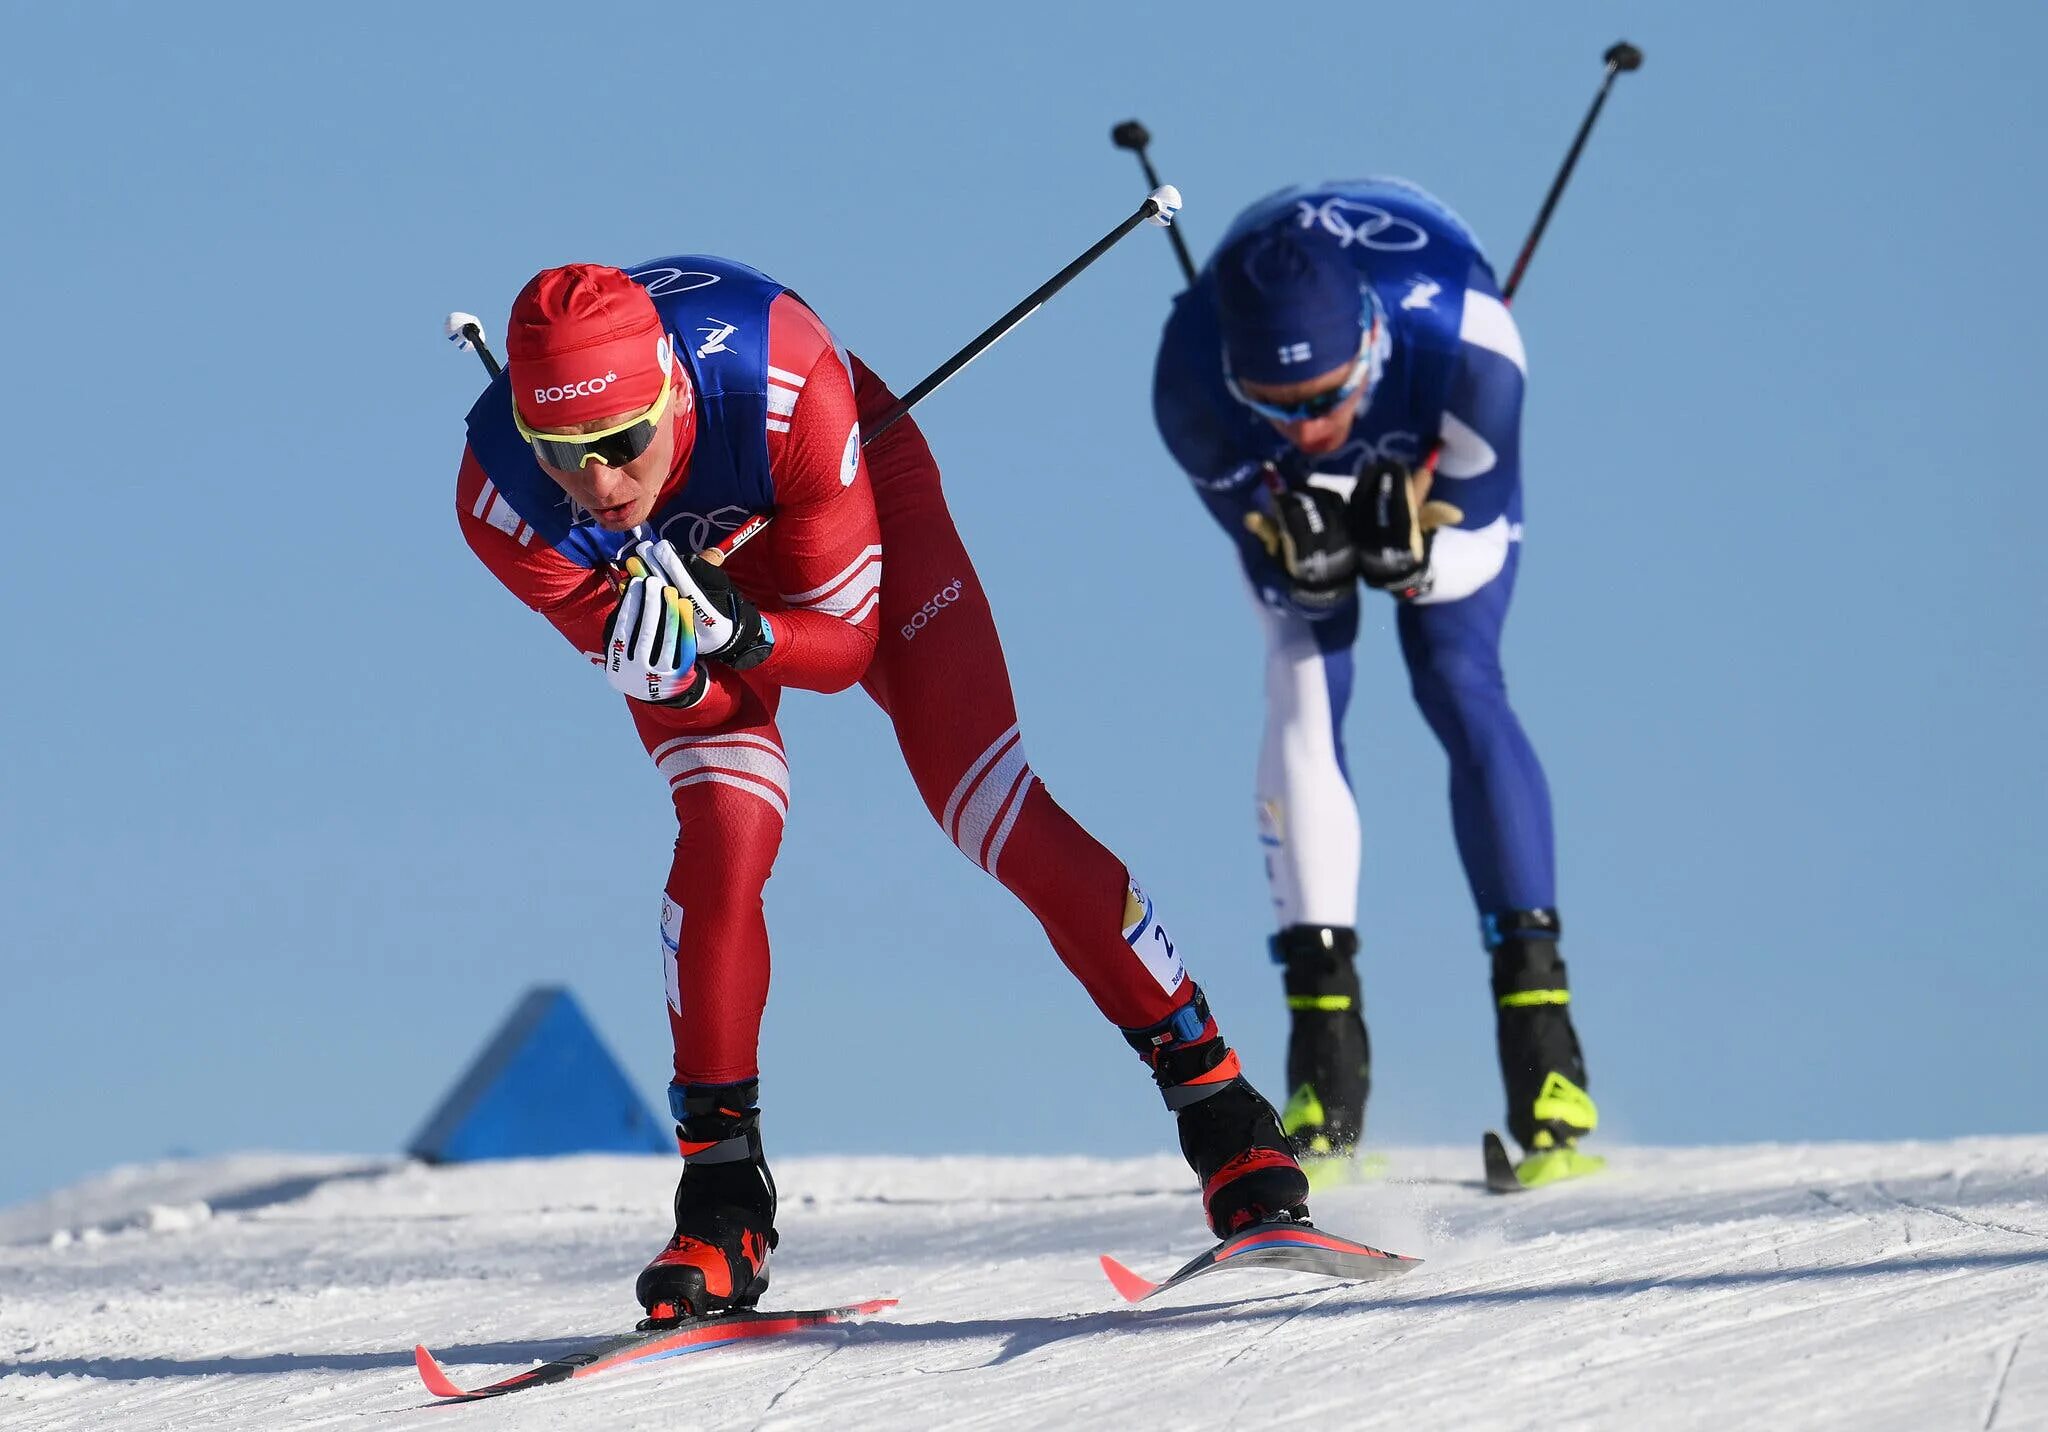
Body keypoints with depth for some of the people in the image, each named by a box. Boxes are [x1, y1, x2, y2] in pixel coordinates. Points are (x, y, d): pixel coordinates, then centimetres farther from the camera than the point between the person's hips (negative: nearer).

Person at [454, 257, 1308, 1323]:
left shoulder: (781, 381, -41)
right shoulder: (502, 503, -35)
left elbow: (846, 641, -27)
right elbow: (649, 674, -23)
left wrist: (736, 632, -47)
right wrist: (664, 661, -46)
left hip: (855, 507, -1)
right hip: (676, 570, 1)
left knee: (994, 813, -10)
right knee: (725, 833, -22)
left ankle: (1218, 1105, 1)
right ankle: (720, 1195, -9)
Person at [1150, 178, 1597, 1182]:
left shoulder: (1464, 345, -42)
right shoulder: (1191, 386, -38)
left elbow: (1480, 546, -27)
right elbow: (1273, 568, -25)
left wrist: (1410, 554, -48)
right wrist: (1304, 558, -48)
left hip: (1446, 478, -1)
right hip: (1291, 496, 1)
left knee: (1458, 684, -17)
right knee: (1304, 695, -15)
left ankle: (1539, 1018, -16)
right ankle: (1326, 1066, -13)